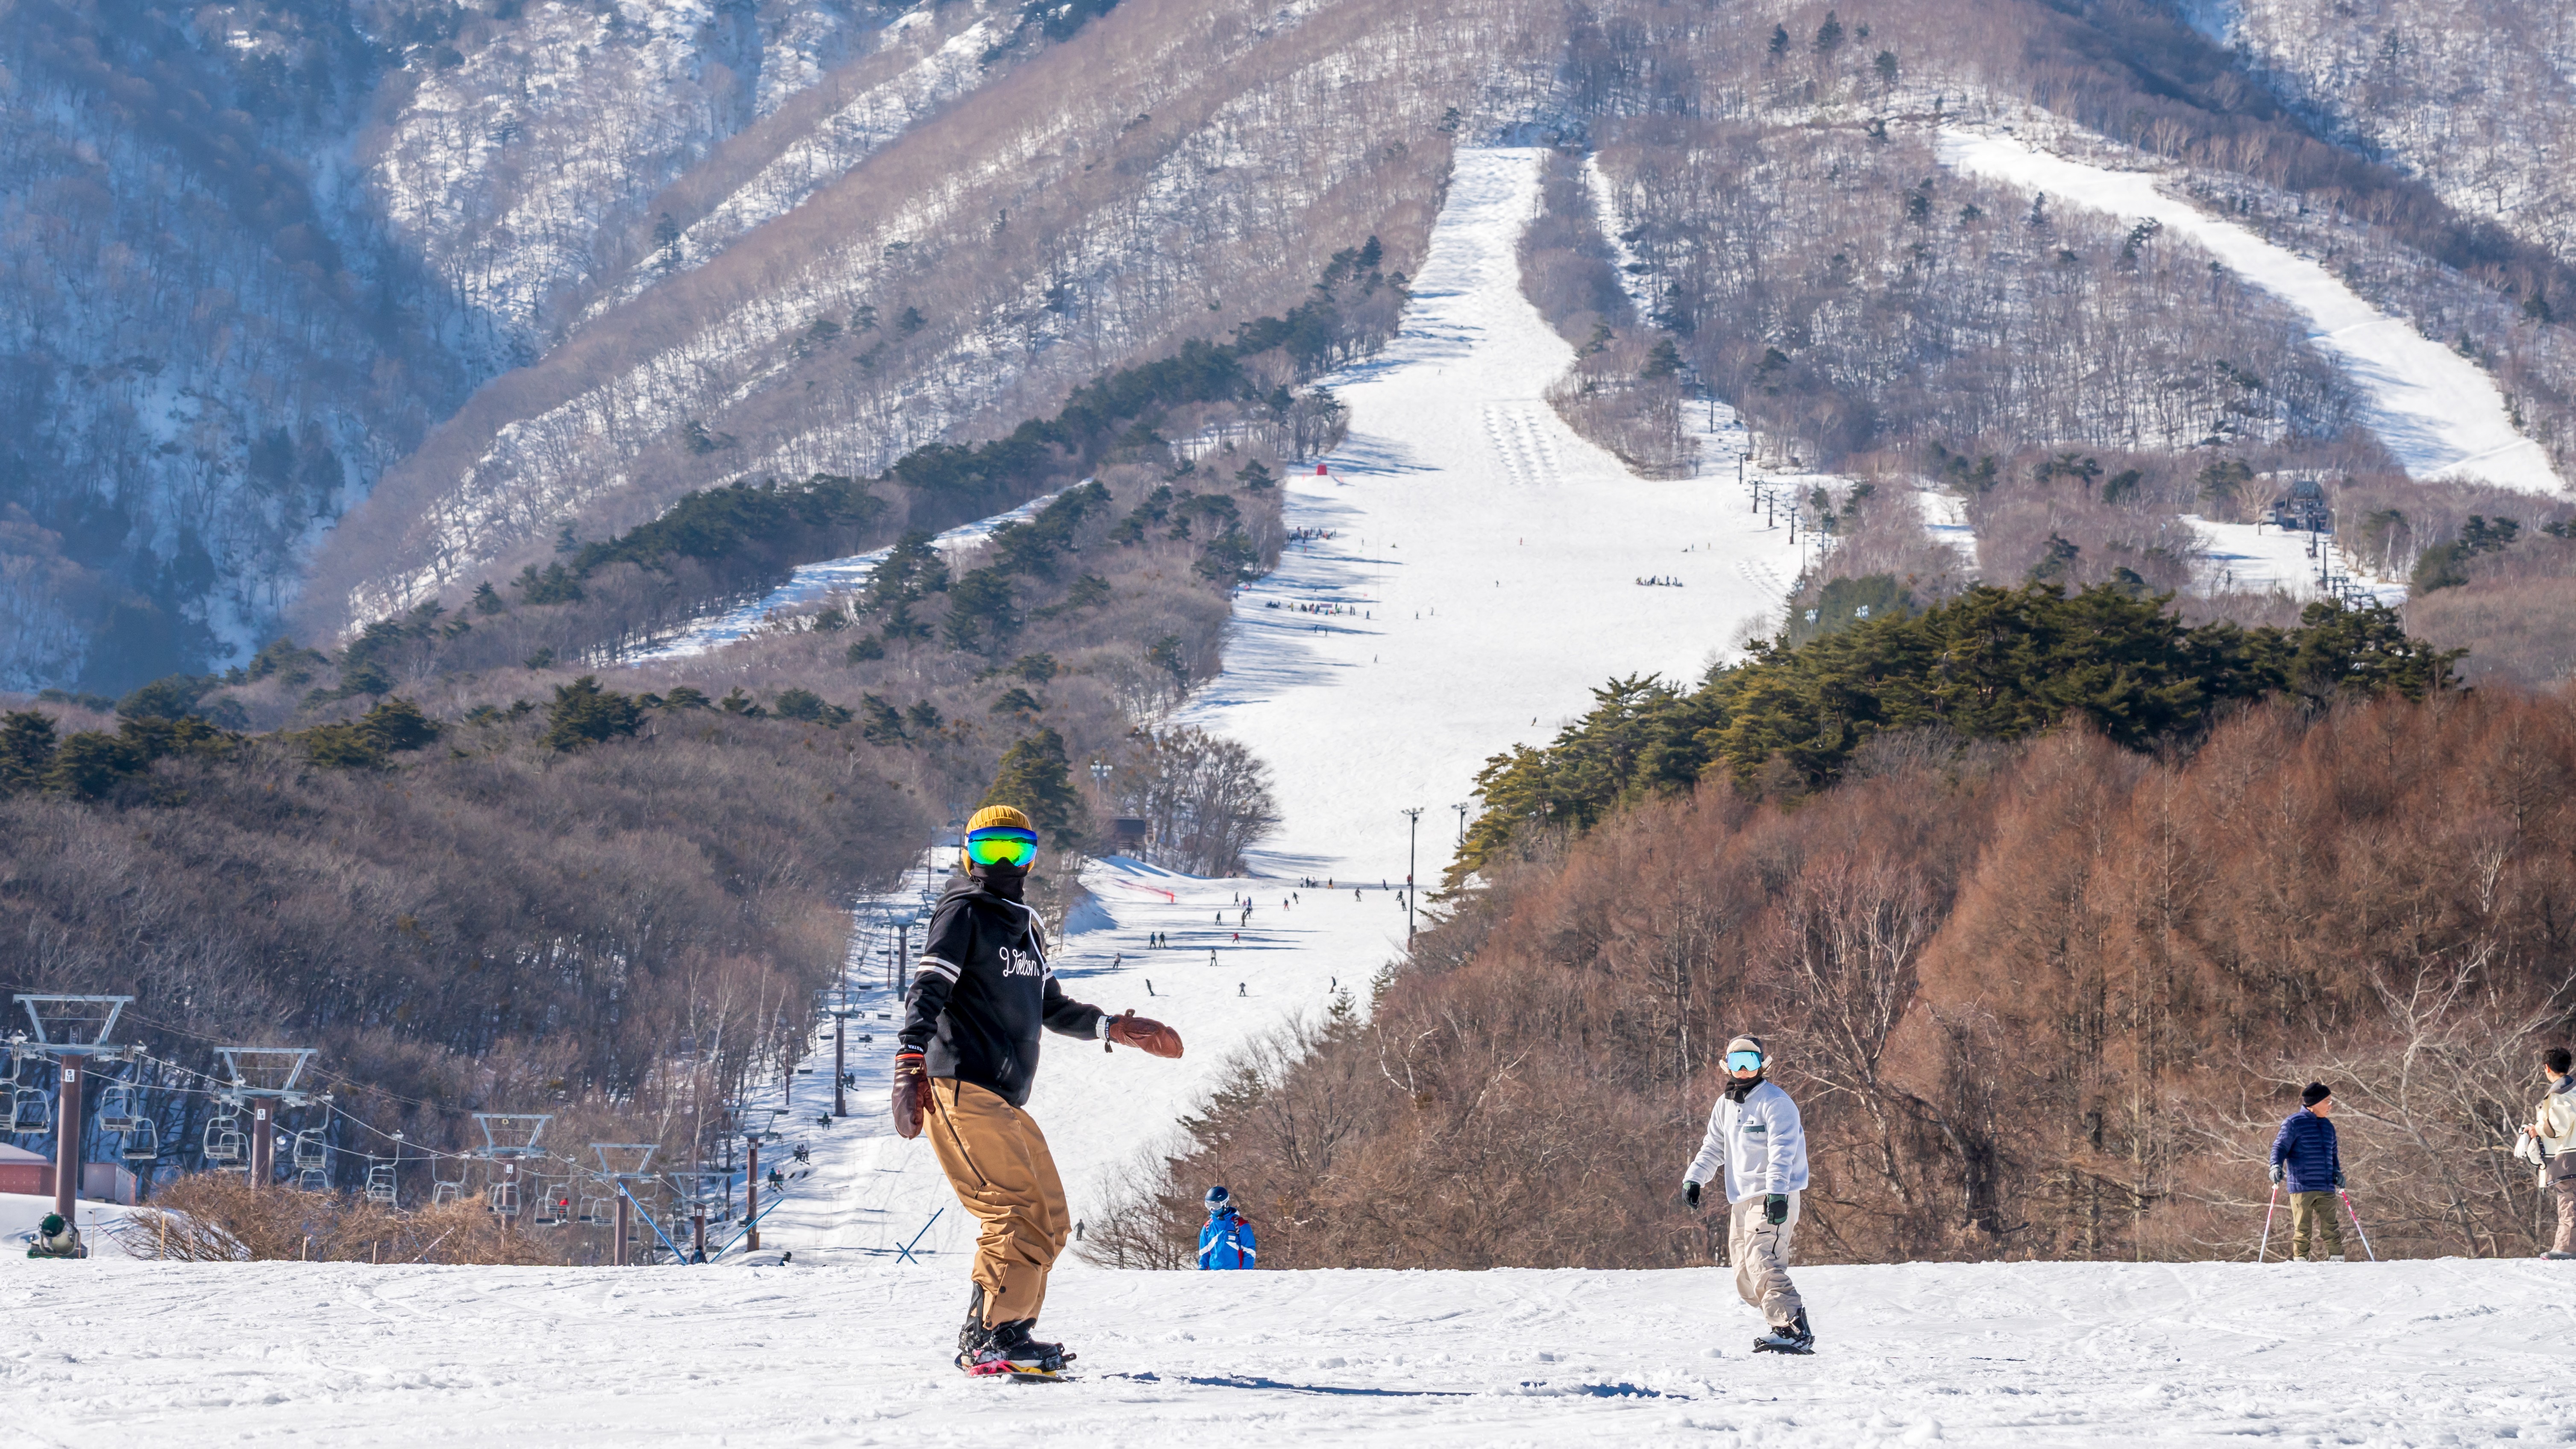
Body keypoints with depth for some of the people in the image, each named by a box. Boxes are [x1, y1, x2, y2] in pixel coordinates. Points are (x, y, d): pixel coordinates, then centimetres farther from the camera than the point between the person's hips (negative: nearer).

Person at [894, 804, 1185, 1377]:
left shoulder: (1025, 927, 22)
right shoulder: (964, 915, -4)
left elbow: (1050, 1007, 34)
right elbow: (928, 992, -15)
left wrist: (1115, 1029, 32)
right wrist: (910, 1063, -28)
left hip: (1003, 1100, 10)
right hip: (962, 1090, -10)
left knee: (1048, 1220, 11)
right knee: (1018, 1211, -18)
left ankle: (1006, 1335, 14)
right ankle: (991, 1339, -20)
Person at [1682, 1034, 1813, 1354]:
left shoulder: (1775, 1102, -9)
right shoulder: (1725, 1105, 16)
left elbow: (1782, 1151, -18)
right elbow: (1713, 1148, 24)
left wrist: (1777, 1191, -30)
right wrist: (1694, 1179, 9)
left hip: (1772, 1199, -9)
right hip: (1740, 1201, 9)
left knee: (1763, 1265, -22)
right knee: (1745, 1277, 7)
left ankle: (1795, 1332, -24)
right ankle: (1782, 1322, 17)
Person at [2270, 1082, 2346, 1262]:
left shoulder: (2327, 1126, 20)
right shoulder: (2294, 1123, -1)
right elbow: (2280, 1147, -5)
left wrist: (2337, 1172, 12)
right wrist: (2276, 1166, -23)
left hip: (2326, 1189, 5)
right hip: (2302, 1188, -5)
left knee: (2331, 1230, 4)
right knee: (2303, 1230, -5)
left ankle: (2337, 1259, 9)